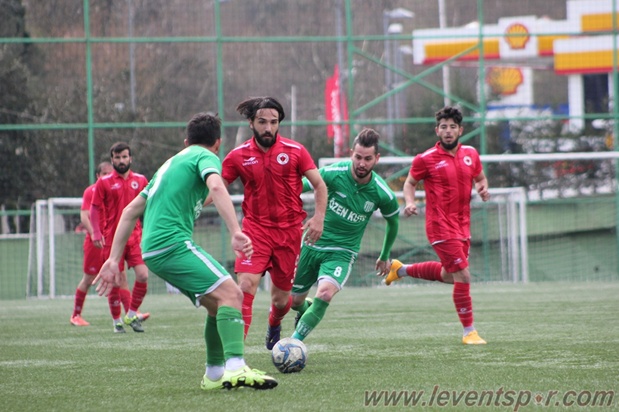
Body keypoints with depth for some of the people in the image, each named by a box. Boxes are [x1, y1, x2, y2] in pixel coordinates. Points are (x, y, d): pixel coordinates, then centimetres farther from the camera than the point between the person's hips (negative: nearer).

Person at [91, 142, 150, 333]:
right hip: (112, 238, -2)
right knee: (116, 281, 0)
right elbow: (95, 209, 1)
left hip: (135, 236, 2)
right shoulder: (104, 183, 0)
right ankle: (116, 321, 14)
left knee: (143, 276, -11)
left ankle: (132, 315, 8)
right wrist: (96, 233, -9)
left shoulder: (140, 180, 8)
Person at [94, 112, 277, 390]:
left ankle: (215, 375, 17)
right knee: (229, 293, -18)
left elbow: (130, 211, 28)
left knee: (217, 304, 15)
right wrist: (236, 233, -30)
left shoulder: (170, 163, 29)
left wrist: (114, 260, 26)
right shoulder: (206, 157, 4)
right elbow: (216, 187, -20)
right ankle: (236, 368, -35)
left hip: (152, 250, 9)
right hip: (174, 244, -9)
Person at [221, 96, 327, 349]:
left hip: (289, 231, 1)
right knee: (245, 286, -22)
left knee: (281, 298, 9)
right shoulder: (238, 156, -2)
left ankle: (274, 324, 47)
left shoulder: (295, 151, -3)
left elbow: (319, 185, 3)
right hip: (256, 229, -1)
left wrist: (318, 217, -11)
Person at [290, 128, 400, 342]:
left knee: (325, 293, -29)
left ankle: (295, 341, -17)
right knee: (294, 300, 11)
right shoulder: (334, 173, -16)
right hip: (313, 244, 1)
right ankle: (305, 309, 49)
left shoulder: (383, 194, -13)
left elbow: (393, 222, 8)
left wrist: (385, 257, 20)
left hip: (342, 253, -1)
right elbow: (300, 186, -2)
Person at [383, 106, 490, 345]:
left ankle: (401, 270, 42)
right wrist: (409, 202, -16)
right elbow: (410, 182, 3)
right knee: (463, 276, -12)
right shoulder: (426, 159, -10)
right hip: (441, 225, -7)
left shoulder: (470, 154, 5)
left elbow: (480, 177, 20)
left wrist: (483, 188, -3)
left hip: (462, 225, 7)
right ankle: (469, 332, 0)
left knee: (448, 275, 22)